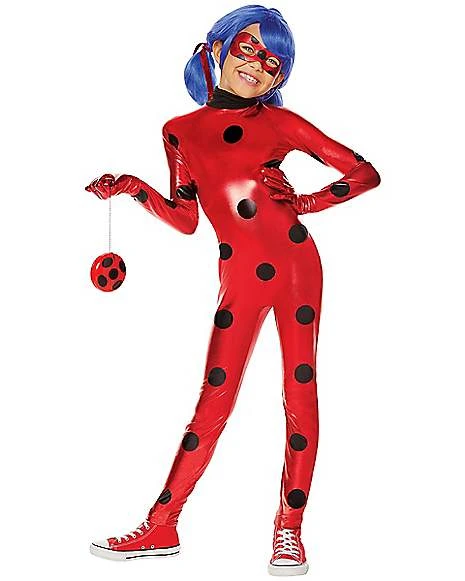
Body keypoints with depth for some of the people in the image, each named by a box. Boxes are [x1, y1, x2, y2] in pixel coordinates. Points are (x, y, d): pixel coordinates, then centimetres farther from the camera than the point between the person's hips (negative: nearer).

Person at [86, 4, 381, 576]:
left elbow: (365, 173, 8)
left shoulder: (279, 122, 5)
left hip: (295, 262, -1)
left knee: (300, 391, 0)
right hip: (239, 277, 1)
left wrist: (305, 203, -2)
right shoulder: (181, 130, 12)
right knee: (214, 400, -1)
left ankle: (289, 532, 10)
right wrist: (133, 188, 1)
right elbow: (185, 218, 14)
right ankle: (161, 527, 8)